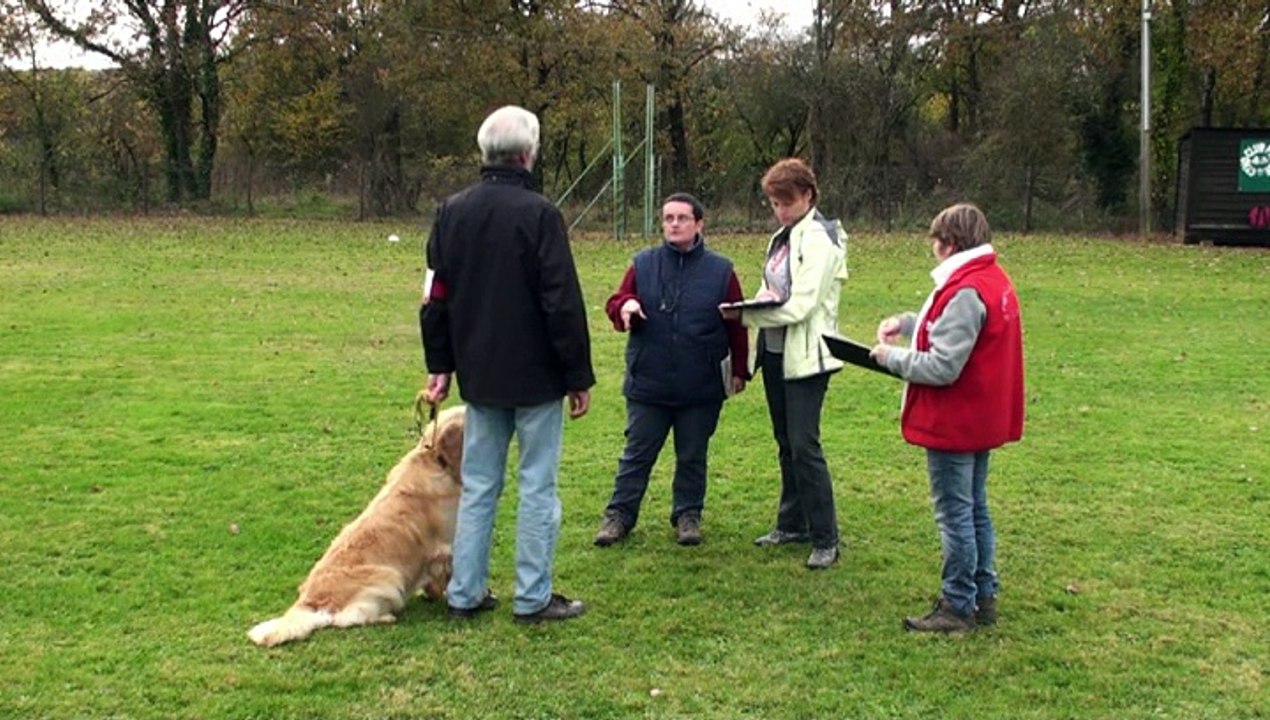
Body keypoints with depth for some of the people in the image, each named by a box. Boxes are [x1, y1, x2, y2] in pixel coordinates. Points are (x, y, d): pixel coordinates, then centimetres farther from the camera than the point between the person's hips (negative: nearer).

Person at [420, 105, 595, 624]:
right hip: (535, 376, -6)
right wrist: (579, 376, -8)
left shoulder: (451, 211, 5)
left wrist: (440, 365, 17)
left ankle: (465, 593, 18)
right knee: (537, 486, 4)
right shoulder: (538, 214, -14)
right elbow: (563, 302, -15)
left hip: (479, 376, 6)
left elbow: (436, 296, 10)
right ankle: (533, 598, 9)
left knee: (477, 485, 13)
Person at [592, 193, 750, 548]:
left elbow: (736, 325, 4)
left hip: (701, 389, 0)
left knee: (692, 457, 11)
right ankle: (619, 515, 17)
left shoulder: (720, 270, 1)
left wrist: (739, 370, 3)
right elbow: (615, 303, 5)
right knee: (637, 454, 8)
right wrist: (624, 307, -18)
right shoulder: (643, 265, 3)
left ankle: (688, 515, 25)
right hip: (647, 385, 1)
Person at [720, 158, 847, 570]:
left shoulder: (819, 239, -12)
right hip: (775, 350, 9)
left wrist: (745, 315, -17)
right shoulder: (784, 237, 15)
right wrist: (748, 310, -3)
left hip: (805, 355, -9)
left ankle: (825, 539, -2)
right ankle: (793, 524, 26)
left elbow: (801, 305, -19)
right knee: (785, 443, 14)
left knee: (804, 445, -9)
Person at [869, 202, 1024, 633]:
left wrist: (893, 357, -11)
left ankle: (958, 607, 9)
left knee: (955, 514, 0)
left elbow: (943, 367, -25)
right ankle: (984, 597, 28)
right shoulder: (994, 281, 9)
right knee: (975, 509, 18)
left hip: (954, 424, -10)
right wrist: (906, 323, 9)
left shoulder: (966, 293, -23)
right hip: (981, 419, 10)